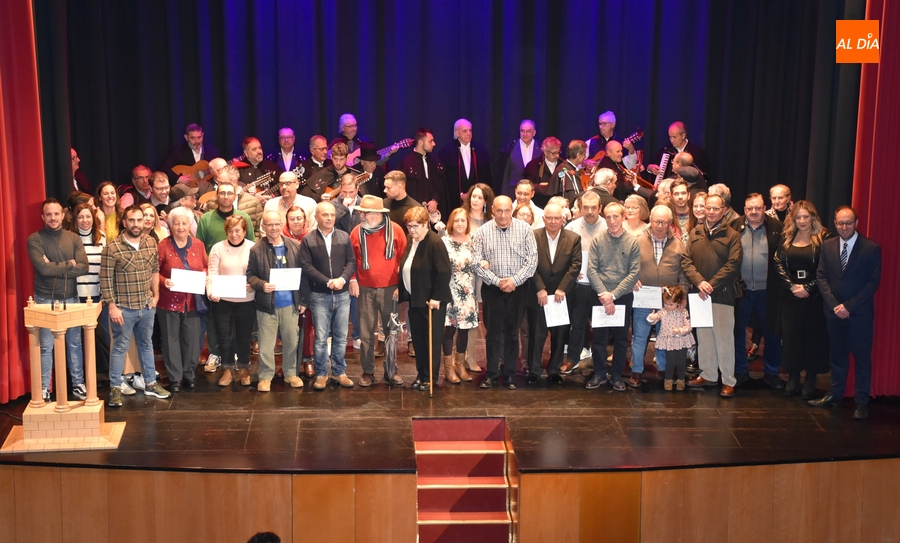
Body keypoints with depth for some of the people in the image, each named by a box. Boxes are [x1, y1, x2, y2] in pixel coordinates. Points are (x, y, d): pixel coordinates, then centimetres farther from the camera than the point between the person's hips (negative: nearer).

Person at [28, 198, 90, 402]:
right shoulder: (35, 239, -6)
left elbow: (84, 268, -8)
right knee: (46, 346, 2)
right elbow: (43, 268, -19)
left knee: (74, 343, 11)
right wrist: (69, 264, -11)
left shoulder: (73, 238, 3)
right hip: (45, 300, -3)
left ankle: (78, 384, 21)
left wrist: (54, 268, -14)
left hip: (71, 298, 3)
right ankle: (44, 388, 11)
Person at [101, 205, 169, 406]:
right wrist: (112, 306, -14)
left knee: (146, 344, 17)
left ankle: (150, 384, 29)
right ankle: (115, 387, 16)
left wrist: (155, 295, 5)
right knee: (120, 347, 5)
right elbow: (106, 280, -12)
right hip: (123, 308, -5)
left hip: (147, 306, 5)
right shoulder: (113, 248, -14)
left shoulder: (151, 243, 0)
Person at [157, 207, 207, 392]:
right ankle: (174, 377, 15)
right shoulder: (163, 246, -4)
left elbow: (205, 268, 13)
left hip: (193, 300, 2)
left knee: (192, 338, 7)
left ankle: (189, 373, 23)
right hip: (169, 301, -2)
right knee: (171, 339, 5)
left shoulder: (198, 245, 5)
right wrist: (164, 281, -20)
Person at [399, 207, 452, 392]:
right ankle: (421, 374, 25)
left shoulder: (435, 243, -17)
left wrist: (436, 297, -21)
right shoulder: (410, 241, 9)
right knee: (417, 340, 13)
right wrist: (403, 293, 11)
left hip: (431, 302, -8)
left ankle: (431, 378, 14)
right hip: (414, 300, 8)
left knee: (431, 340, 3)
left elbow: (444, 272, -20)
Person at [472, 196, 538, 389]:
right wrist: (497, 281, -11)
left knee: (512, 332, 8)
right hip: (492, 288, 0)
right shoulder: (483, 232, -2)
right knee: (493, 332, 4)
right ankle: (491, 373, 12)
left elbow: (532, 259, -4)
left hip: (517, 288, 0)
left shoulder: (524, 229, -2)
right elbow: (477, 262, -4)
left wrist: (515, 280, -12)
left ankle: (510, 374, 16)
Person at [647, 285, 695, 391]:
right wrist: (651, 318, -23)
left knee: (681, 362, 9)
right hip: (668, 342, 0)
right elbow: (653, 321, 1)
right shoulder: (662, 312, -5)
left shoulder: (683, 312, -10)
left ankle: (681, 380, 28)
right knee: (670, 361, 3)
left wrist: (680, 331, -31)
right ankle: (668, 380, 21)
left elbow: (688, 326, -13)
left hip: (682, 341, 0)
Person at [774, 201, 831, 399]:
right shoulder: (787, 239, 7)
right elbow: (779, 264, 2)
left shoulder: (823, 238, -4)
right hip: (790, 296, 3)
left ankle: (810, 380, 11)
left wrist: (808, 288, -14)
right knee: (790, 335, 4)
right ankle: (793, 377, 15)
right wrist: (792, 286, -10)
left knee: (813, 336, 2)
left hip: (813, 296, -3)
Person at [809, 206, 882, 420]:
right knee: (837, 354, 13)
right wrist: (834, 304, -9)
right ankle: (835, 394, 23)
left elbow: (873, 282, -9)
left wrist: (849, 306, -14)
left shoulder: (871, 248, -6)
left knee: (862, 357, 4)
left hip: (860, 313, -3)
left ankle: (861, 401, 11)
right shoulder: (827, 246, 5)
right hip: (834, 312, 4)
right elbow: (821, 276, 3)